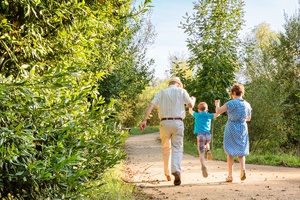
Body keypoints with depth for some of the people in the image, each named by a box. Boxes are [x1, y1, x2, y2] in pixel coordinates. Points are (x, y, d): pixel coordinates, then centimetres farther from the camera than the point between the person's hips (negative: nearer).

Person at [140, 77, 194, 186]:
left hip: (164, 122, 2)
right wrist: (193, 99, 31)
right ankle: (177, 171, -22)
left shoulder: (161, 93, 10)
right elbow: (191, 105, 8)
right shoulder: (181, 91, 6)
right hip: (178, 123, -2)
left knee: (166, 148, 16)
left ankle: (167, 173, 21)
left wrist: (144, 120, -9)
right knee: (177, 149, 0)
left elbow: (151, 105, -3)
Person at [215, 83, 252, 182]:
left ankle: (230, 175, 5)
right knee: (241, 151, 14)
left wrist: (217, 104, 6)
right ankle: (243, 169, -12)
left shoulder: (231, 103, -13)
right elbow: (249, 118, 16)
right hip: (243, 129, 4)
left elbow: (218, 111, -14)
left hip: (232, 128, -4)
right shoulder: (247, 105, 3)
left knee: (230, 152, 5)